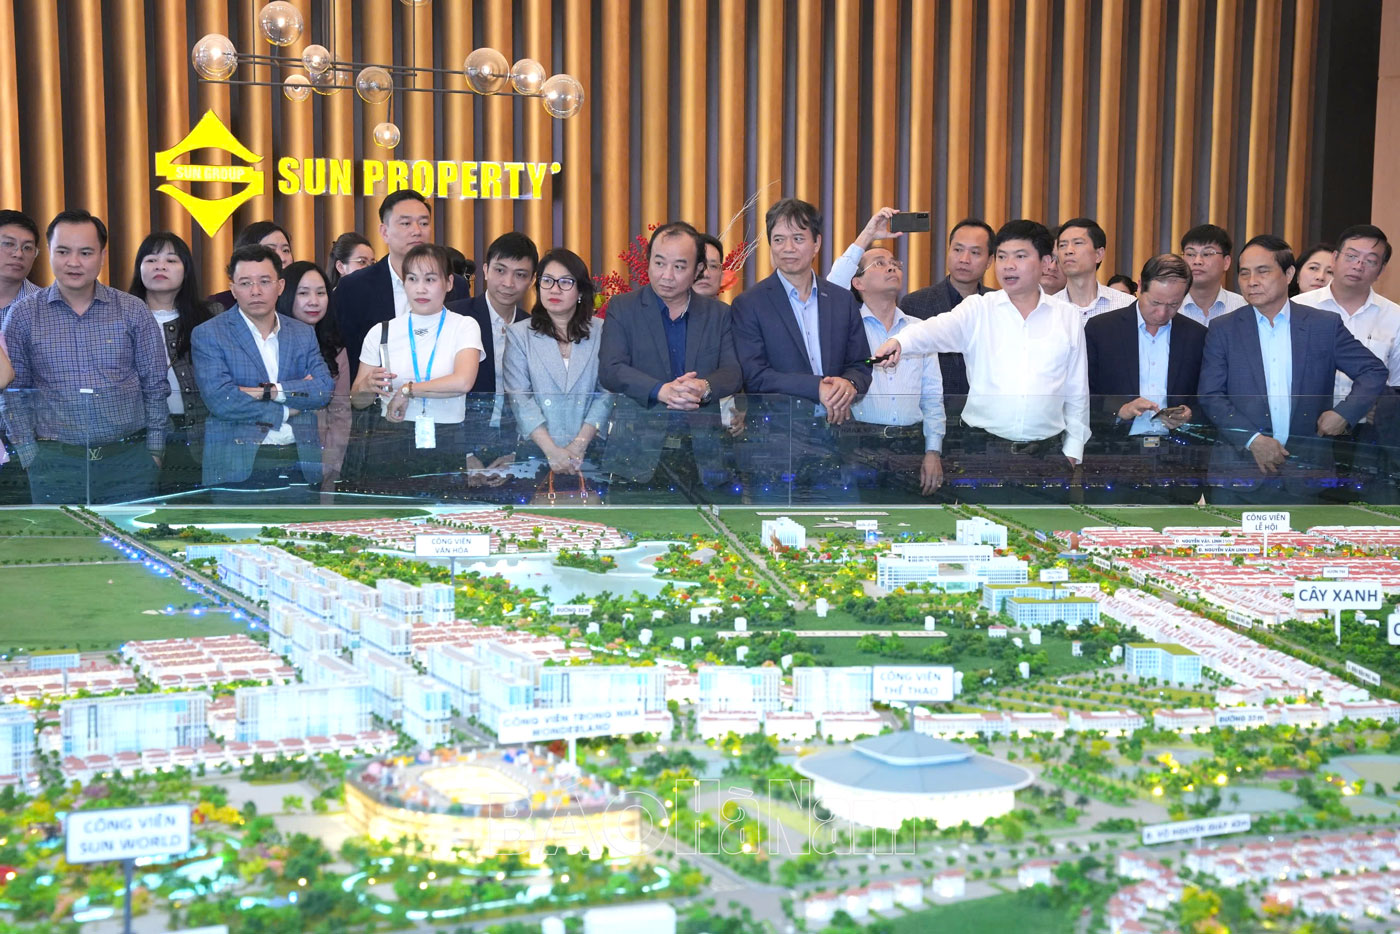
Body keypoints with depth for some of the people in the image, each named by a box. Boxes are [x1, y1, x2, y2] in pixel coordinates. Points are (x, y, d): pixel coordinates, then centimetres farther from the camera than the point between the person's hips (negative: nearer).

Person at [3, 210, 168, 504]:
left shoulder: (133, 310, 3)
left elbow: (155, 387, 7)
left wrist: (154, 451, 2)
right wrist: (29, 455, -1)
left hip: (129, 460, 0)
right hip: (55, 465, 0)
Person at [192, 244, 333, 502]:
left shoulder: (303, 334, 14)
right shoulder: (208, 335, 2)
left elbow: (326, 389, 1)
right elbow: (220, 400, -11)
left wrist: (270, 391, -11)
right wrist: (287, 410, -6)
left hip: (299, 465, 3)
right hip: (238, 469, -3)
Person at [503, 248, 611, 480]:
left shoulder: (600, 333, 9)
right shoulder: (518, 334, 7)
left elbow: (606, 394, 3)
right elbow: (519, 399, -2)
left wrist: (579, 445, -9)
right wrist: (552, 450, -12)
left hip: (590, 451, 0)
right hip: (536, 452, 0)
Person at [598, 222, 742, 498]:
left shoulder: (718, 314, 14)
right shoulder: (622, 308, 8)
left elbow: (733, 373, 6)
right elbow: (610, 370, -3)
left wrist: (704, 388, -17)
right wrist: (661, 390, -19)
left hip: (701, 447, 1)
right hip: (638, 442, -1)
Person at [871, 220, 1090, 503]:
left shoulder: (1068, 318, 9)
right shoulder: (979, 309, 3)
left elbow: (1077, 392, 14)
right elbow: (940, 328, -18)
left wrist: (1073, 453, 12)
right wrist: (900, 341, -38)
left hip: (1047, 456, 2)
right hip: (985, 449, -1)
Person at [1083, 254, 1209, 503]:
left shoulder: (1197, 336, 10)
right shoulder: (1099, 328, 4)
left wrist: (1190, 415, -7)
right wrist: (1119, 410, -14)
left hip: (1177, 463, 2)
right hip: (1114, 460, -1)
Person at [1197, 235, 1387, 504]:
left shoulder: (1326, 325, 6)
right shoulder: (1223, 330, 4)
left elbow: (1373, 371, 9)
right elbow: (1211, 397, -1)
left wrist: (1345, 413, -7)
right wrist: (1252, 439, -13)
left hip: (1305, 473, 1)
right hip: (1238, 472, 0)